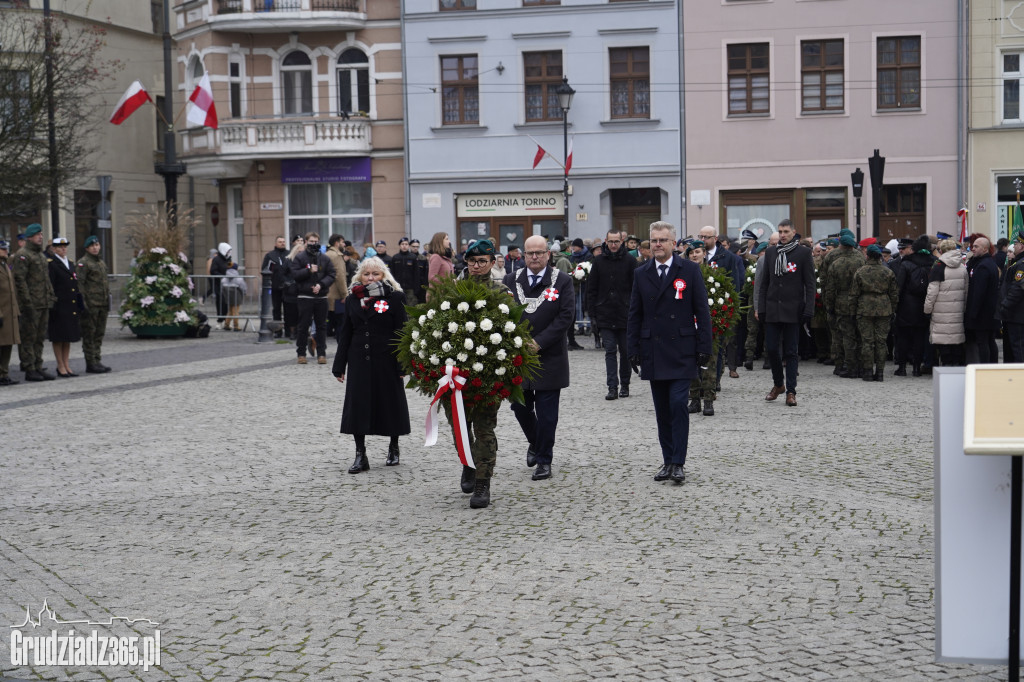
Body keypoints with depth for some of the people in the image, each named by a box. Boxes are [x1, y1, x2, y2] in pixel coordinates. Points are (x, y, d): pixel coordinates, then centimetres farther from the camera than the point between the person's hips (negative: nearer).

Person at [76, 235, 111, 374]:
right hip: (91, 304, -8)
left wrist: (108, 302, 20)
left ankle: (97, 361, 16)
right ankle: (90, 363, -1)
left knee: (99, 333, 10)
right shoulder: (83, 263, -7)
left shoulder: (101, 262, 18)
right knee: (89, 334, -3)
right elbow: (80, 283, -13)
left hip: (102, 304, 8)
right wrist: (84, 302, -18)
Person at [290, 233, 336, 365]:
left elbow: (331, 275, 3)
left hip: (321, 297, 2)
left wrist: (321, 285, -11)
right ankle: (301, 353, 10)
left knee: (321, 326, 5)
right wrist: (309, 270, -13)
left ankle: (321, 353, 11)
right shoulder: (299, 258, 2)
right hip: (305, 297, -2)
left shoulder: (325, 258, 8)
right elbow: (294, 274, -6)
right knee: (303, 326, 1)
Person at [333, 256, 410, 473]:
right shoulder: (352, 299, 8)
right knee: (357, 405, -1)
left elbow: (402, 332, -5)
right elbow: (345, 334, 11)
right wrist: (339, 366, 7)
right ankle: (360, 456, 5)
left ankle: (393, 448, 28)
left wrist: (402, 364, -11)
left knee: (390, 403, 7)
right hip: (359, 361, 3)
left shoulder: (395, 298, -3)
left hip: (386, 360, -3)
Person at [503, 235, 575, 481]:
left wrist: (539, 343, -14)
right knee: (520, 407, 10)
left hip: (550, 357, -3)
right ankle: (535, 443, 37)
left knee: (546, 413, 0)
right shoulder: (511, 280, 6)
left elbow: (566, 317, -8)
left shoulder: (562, 281, -2)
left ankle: (544, 461, 10)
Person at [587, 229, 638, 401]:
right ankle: (612, 387, -5)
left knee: (625, 351, 8)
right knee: (610, 351, -2)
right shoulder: (599, 261, 5)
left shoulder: (630, 261, 0)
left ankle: (624, 385, 20)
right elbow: (591, 289, 7)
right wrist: (592, 314, 1)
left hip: (625, 314, -1)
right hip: (605, 315, 1)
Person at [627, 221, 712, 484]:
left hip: (682, 351, -3)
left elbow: (702, 312, 0)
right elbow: (634, 315, 11)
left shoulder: (690, 270, 0)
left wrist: (704, 348, -6)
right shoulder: (641, 274, 8)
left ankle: (678, 463, -4)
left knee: (678, 405, -10)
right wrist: (633, 350, 4)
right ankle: (668, 461, 16)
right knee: (662, 410, 7)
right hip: (653, 352, 3)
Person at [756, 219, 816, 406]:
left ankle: (791, 391, 5)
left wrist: (808, 311, -9)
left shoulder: (803, 253, 0)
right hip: (772, 309, 3)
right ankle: (778, 384, 23)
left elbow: (810, 284, -2)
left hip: (793, 311, -3)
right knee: (771, 348, 3)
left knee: (791, 351, 0)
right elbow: (764, 283, 13)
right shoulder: (770, 252, 10)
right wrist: (761, 308, 5)